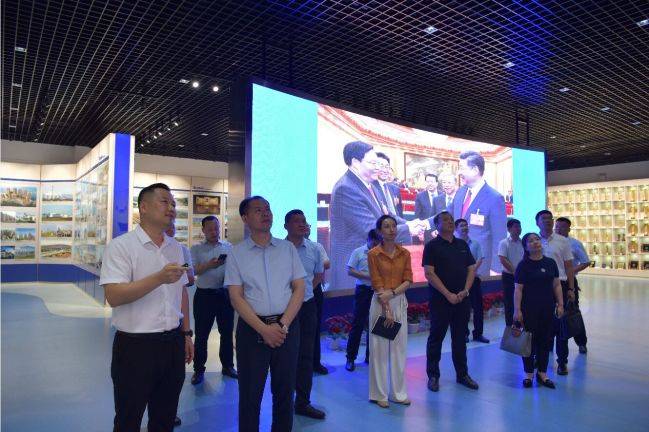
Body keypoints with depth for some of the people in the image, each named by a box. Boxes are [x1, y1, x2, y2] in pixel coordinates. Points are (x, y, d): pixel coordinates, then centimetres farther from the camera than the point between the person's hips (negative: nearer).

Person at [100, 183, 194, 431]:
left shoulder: (176, 248, 9)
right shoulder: (120, 246, -10)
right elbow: (113, 296, -20)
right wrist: (160, 278, -29)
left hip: (173, 344, 6)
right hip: (135, 346, -5)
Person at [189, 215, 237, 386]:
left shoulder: (229, 247, 7)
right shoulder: (196, 249, 3)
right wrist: (209, 265, -25)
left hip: (225, 294, 2)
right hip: (204, 295, -2)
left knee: (227, 332, 11)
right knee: (201, 334, 4)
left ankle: (227, 366, 25)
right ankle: (199, 370, 17)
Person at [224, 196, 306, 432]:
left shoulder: (288, 248, 5)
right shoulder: (236, 253, 0)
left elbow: (299, 289, 2)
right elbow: (236, 297, -5)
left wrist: (283, 325, -9)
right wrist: (264, 329, -14)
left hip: (287, 327, 2)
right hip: (252, 328, -1)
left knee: (284, 391, 12)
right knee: (250, 394, 9)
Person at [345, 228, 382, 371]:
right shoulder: (358, 252, -1)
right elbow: (350, 271, -5)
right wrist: (368, 276, -13)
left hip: (378, 291, 3)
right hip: (363, 290, -3)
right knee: (357, 324, 0)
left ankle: (369, 356, 24)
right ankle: (350, 358, 9)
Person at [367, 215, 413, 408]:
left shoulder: (405, 253, 5)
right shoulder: (373, 254, -6)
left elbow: (408, 280, 1)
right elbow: (377, 284, -10)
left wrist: (392, 292, -15)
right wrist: (387, 309, -13)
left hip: (400, 302, 4)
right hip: (380, 303, -4)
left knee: (399, 348, 10)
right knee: (380, 349, 3)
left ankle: (398, 393, 22)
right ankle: (379, 394, 15)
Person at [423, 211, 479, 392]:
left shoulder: (463, 245, 11)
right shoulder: (432, 246, -4)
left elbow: (471, 269, 11)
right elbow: (429, 274, -12)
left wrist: (465, 291, -5)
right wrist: (449, 294, -15)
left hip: (462, 300, 5)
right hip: (440, 300, -4)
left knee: (460, 338, 13)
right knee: (436, 338, 4)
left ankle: (462, 374, 25)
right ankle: (433, 375, 15)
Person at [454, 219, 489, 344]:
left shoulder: (475, 244, 8)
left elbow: (480, 259, 1)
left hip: (474, 278, 3)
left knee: (478, 306, 5)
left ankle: (478, 333, 15)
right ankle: (464, 333, 13)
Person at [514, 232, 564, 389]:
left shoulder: (550, 263, 5)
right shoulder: (523, 265, -6)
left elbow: (556, 285, 10)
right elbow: (518, 289, -8)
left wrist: (560, 304, 4)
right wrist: (517, 310, -11)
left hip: (548, 308, 4)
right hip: (529, 309, -4)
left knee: (545, 340, 9)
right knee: (529, 340, 3)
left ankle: (542, 374, 22)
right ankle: (529, 374, 16)